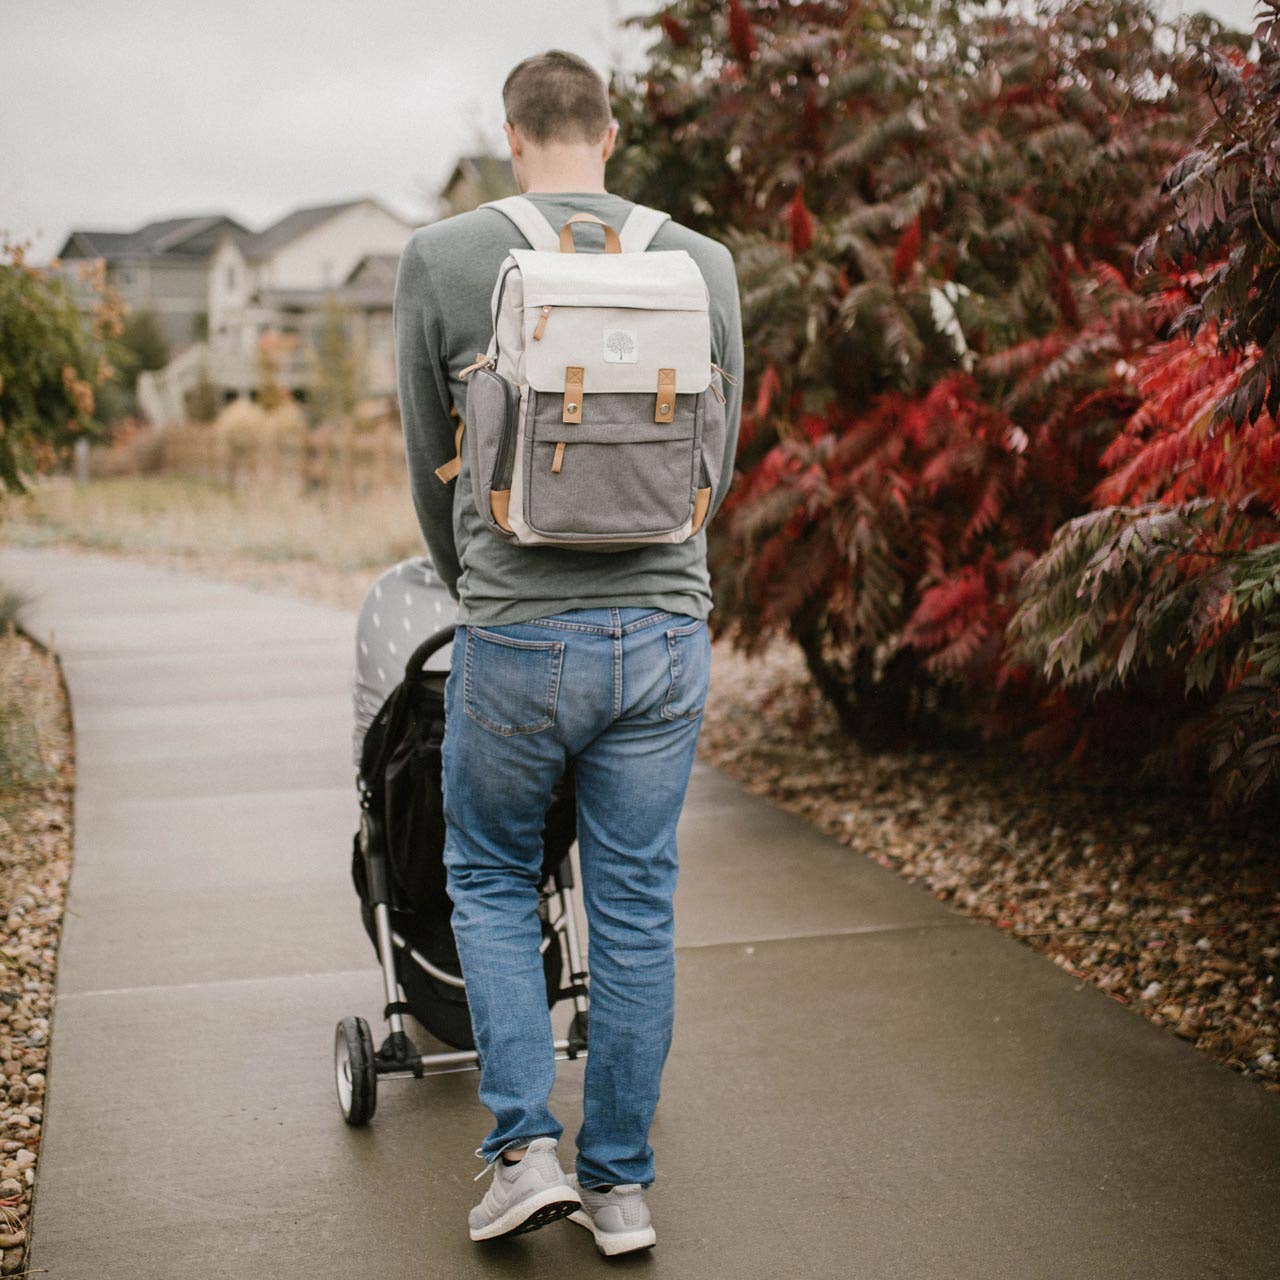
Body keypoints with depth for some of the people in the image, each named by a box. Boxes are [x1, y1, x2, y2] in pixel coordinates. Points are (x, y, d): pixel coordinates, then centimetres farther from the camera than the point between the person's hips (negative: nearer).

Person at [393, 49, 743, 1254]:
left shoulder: (440, 259, -3)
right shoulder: (701, 263, 4)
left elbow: (432, 465, 7)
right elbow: (714, 459, 12)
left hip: (516, 641, -2)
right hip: (665, 633, 2)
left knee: (489, 878, 19)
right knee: (635, 906, 12)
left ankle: (524, 1145, 11)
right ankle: (621, 1181, 22)